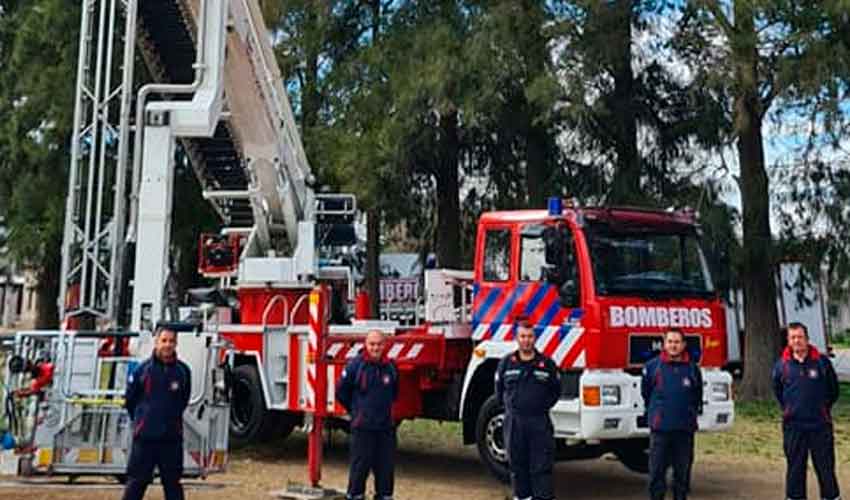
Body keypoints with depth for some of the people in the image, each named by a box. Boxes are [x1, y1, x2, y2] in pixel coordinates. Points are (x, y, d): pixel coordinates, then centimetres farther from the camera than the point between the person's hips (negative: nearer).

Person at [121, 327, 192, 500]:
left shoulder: (183, 371, -1)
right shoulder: (142, 369, -5)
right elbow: (129, 400, 6)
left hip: (172, 437, 2)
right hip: (144, 436, -1)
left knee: (173, 481, 11)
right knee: (137, 481, 5)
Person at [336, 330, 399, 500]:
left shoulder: (391, 367, 5)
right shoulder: (355, 365, -8)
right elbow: (341, 391, 2)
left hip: (386, 426, 4)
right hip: (362, 427, -4)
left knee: (386, 466, 9)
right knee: (360, 466, 1)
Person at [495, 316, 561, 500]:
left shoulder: (547, 364, 4)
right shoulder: (506, 363, 7)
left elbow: (556, 391, 11)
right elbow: (499, 389, 16)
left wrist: (544, 406, 4)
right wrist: (510, 406, 12)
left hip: (539, 422, -1)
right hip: (514, 421, 1)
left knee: (542, 465, -2)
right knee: (517, 463, 8)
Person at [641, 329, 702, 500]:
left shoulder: (692, 368, 4)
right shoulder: (652, 366, -1)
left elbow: (698, 396, 18)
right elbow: (645, 392, 12)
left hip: (685, 428, 2)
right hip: (660, 428, -2)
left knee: (683, 472, 9)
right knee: (657, 472, -1)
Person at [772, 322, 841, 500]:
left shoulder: (822, 362, -3)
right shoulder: (782, 365, 0)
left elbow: (834, 390, 9)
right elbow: (777, 391, 17)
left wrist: (822, 408, 11)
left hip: (820, 424, -1)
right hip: (793, 425, 1)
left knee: (825, 465, 5)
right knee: (795, 466, 7)